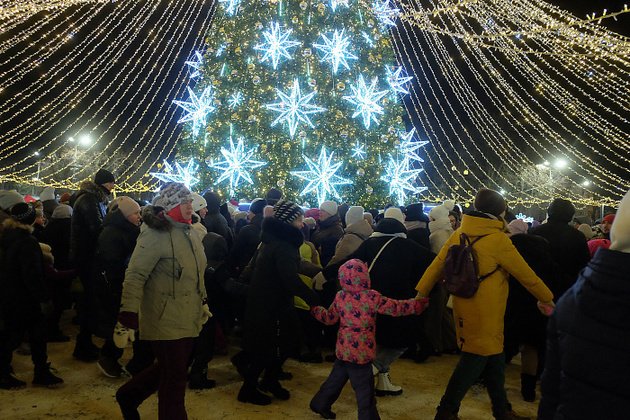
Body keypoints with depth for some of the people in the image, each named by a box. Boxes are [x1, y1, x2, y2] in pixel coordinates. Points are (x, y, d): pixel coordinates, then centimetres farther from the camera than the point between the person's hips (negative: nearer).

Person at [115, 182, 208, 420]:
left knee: (174, 369, 21)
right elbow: (135, 274, -20)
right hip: (165, 319, -8)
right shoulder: (155, 233, -16)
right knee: (174, 376, 3)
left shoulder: (191, 233, 10)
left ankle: (129, 395, 41)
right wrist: (130, 310, -28)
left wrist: (203, 304, 22)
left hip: (187, 318, 9)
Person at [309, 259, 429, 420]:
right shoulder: (372, 297, -16)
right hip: (362, 352, -6)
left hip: (343, 350, 6)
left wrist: (314, 309, 26)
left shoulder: (340, 297, -2)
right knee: (365, 390, 4)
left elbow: (329, 318, 8)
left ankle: (320, 404, 38)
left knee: (336, 378, 24)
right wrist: (417, 304, -1)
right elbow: (395, 308, -11)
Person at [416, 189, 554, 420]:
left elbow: (437, 264, 1)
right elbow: (525, 273, -8)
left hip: (465, 308, 8)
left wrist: (420, 293, 6)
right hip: (485, 313, -7)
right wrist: (547, 298, 5)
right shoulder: (497, 238, -16)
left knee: (493, 359, 19)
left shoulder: (459, 234, 2)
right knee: (474, 361, 4)